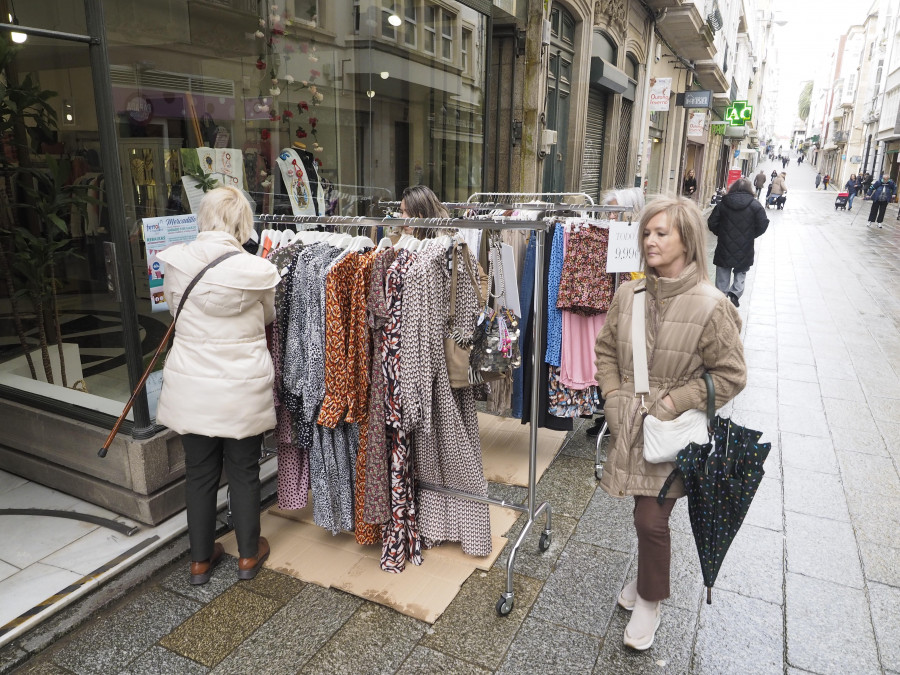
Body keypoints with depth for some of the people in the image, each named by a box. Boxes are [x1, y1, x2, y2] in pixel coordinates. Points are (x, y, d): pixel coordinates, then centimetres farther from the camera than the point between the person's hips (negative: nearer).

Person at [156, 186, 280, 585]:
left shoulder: (175, 263, -8)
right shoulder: (257, 270, -15)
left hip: (191, 387, 2)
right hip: (243, 390, -2)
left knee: (199, 473, 16)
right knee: (244, 472, 15)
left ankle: (200, 559, 32)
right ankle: (248, 555, 31)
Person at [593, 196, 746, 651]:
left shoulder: (711, 306, -16)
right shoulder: (628, 295, -3)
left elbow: (730, 375, -10)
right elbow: (605, 350, 10)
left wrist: (672, 402, -15)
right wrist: (613, 396, -2)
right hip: (629, 426, 4)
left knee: (651, 520, 1)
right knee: (645, 515, 18)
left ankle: (650, 601, 28)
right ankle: (648, 578, 46)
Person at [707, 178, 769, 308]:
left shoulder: (723, 204, -2)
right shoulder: (755, 205, -5)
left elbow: (712, 223, -4)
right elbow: (763, 225, -8)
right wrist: (750, 236, 8)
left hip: (724, 248, 1)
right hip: (744, 248, -1)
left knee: (722, 277, 11)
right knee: (741, 272, 16)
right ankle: (736, 292, -5)